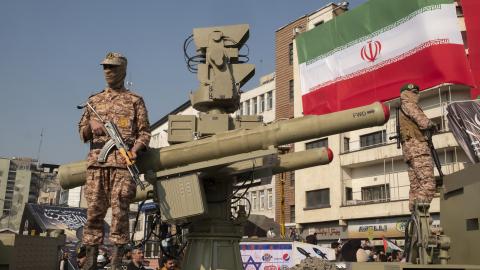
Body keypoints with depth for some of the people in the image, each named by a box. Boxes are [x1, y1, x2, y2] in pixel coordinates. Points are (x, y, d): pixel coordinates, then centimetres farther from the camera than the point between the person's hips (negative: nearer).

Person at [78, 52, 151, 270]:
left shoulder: (135, 100, 13)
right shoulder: (94, 101, 22)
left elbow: (144, 131, 6)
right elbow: (82, 134, 21)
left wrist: (136, 148, -13)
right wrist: (90, 125, -2)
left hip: (123, 161, -3)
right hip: (96, 160, 3)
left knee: (119, 210, -6)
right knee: (93, 210, 0)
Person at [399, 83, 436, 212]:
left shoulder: (401, 110, 27)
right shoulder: (408, 105, -1)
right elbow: (424, 123, -11)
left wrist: (427, 127, 13)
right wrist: (432, 125, 8)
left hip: (409, 149, 10)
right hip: (417, 148, -10)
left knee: (415, 186, 5)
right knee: (428, 184, -17)